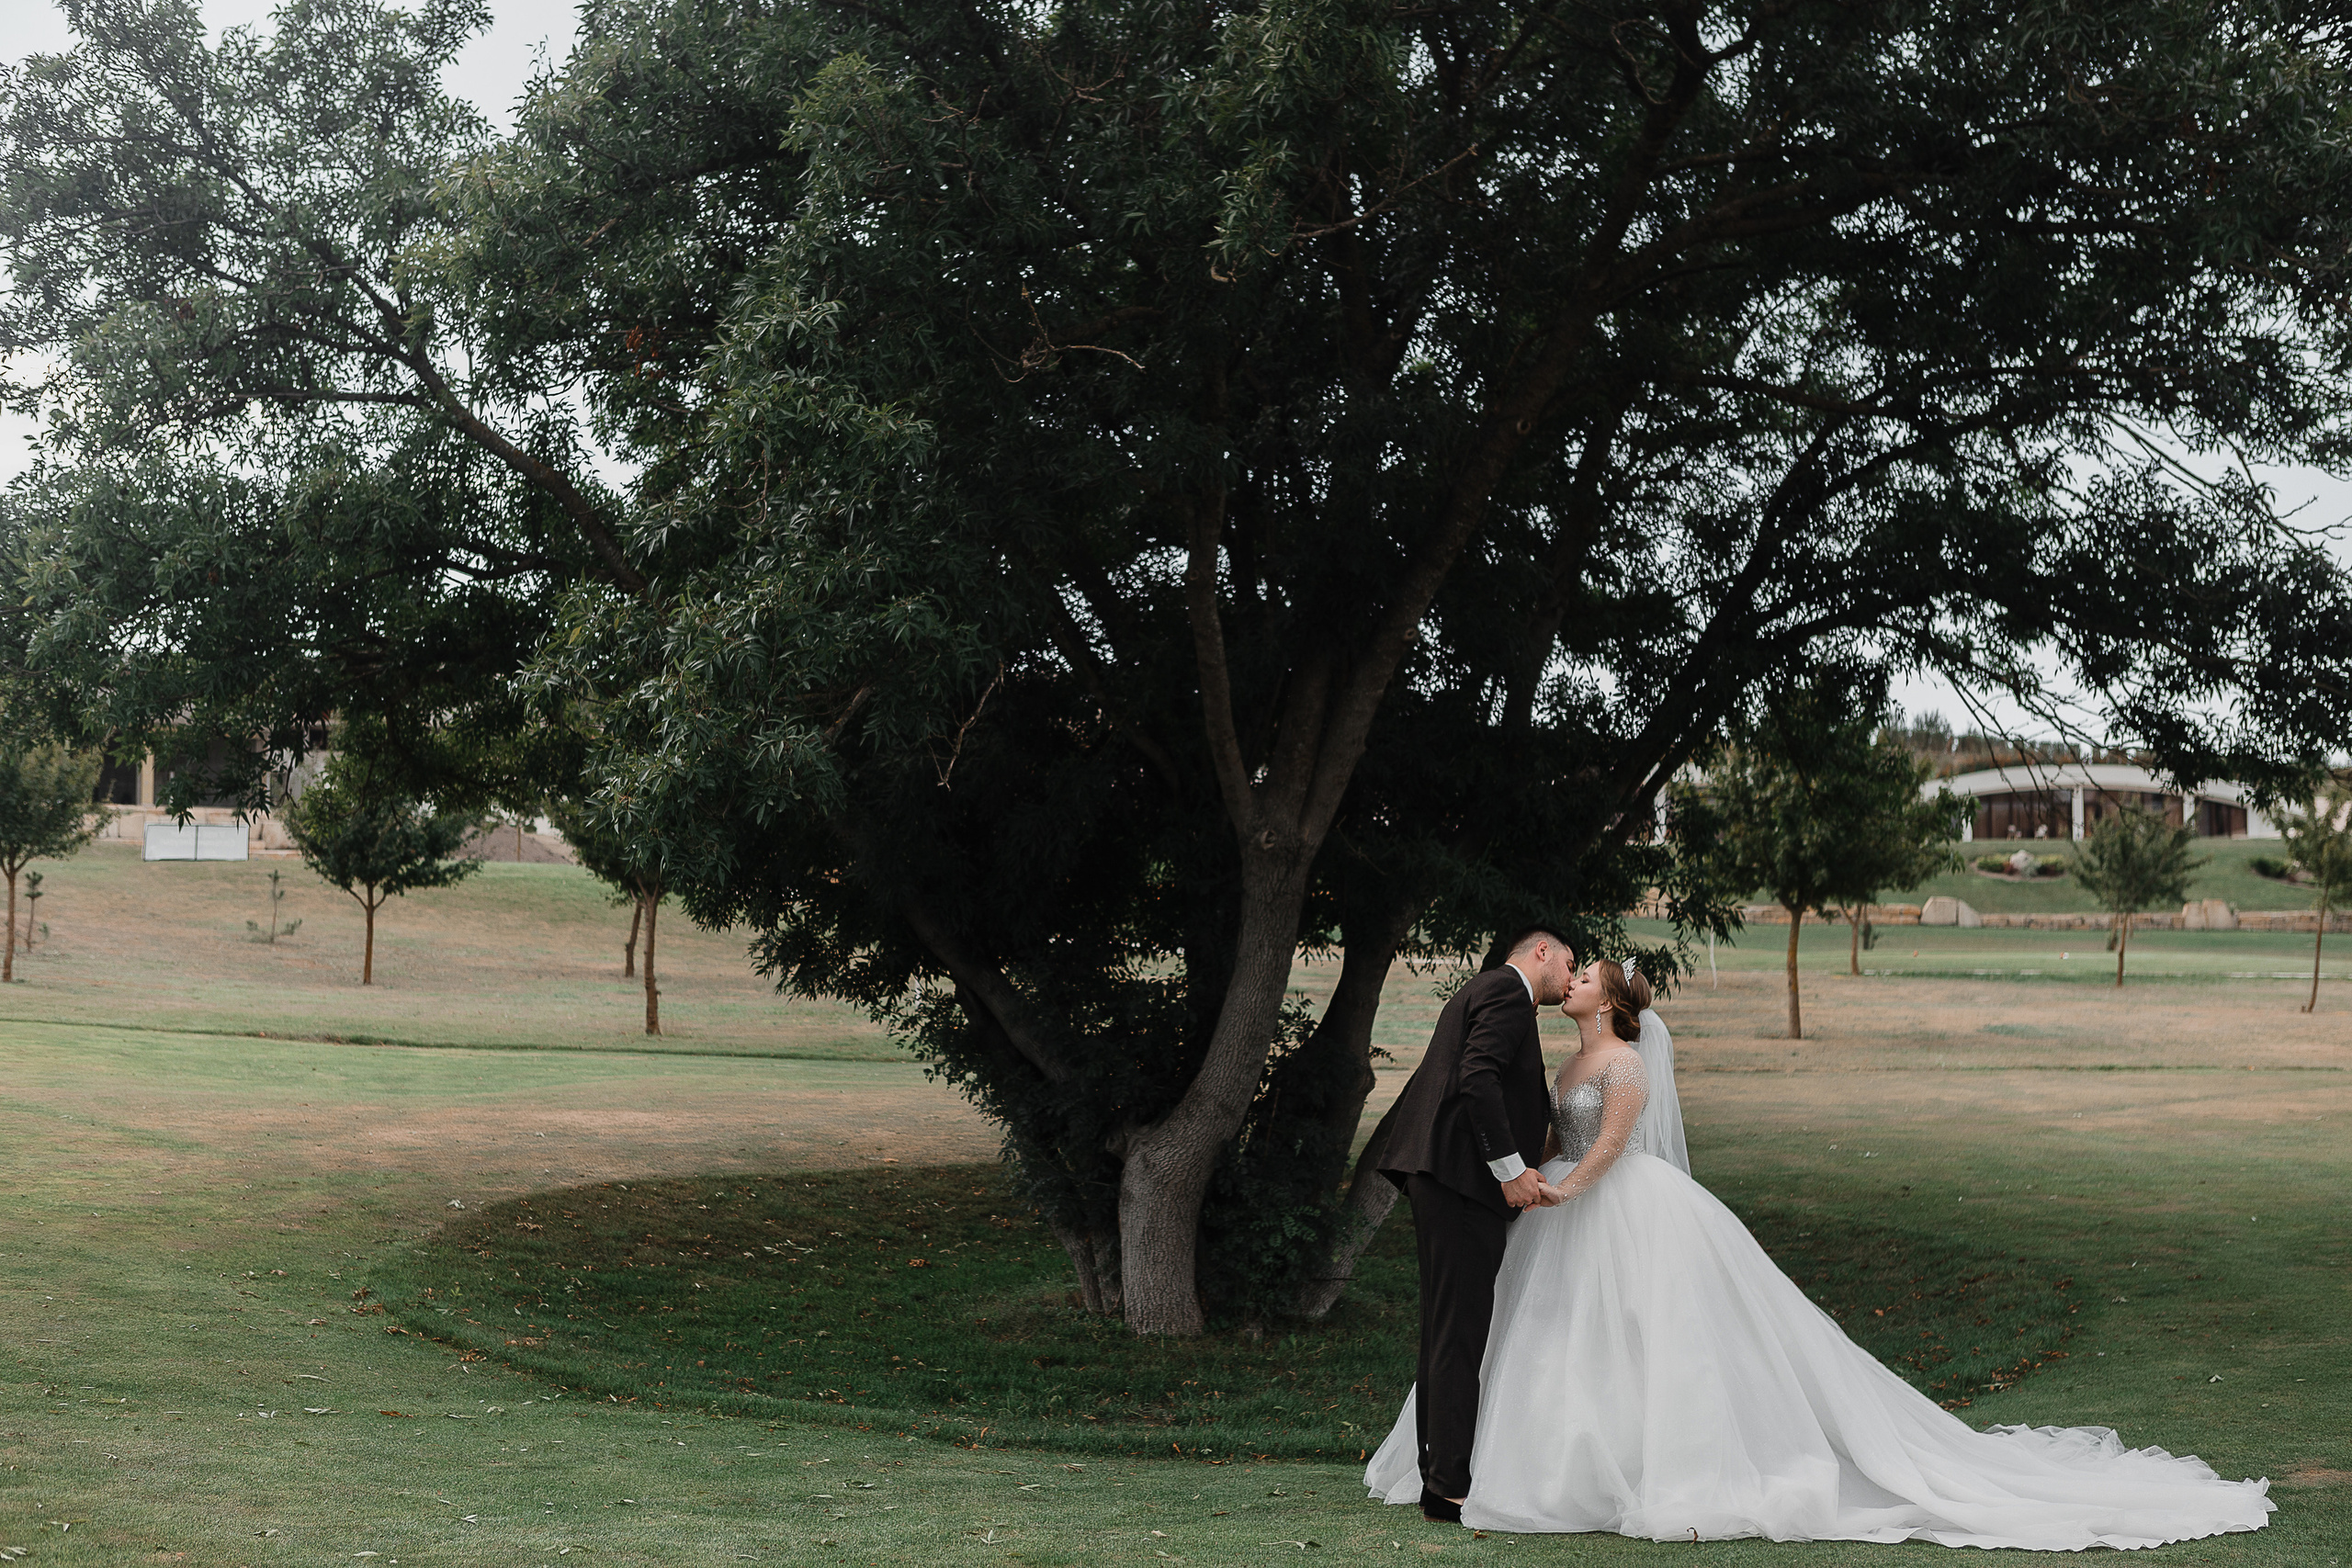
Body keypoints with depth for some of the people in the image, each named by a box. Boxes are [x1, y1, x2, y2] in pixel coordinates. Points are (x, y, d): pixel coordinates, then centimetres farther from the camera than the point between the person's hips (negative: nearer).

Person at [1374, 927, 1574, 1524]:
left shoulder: (1483, 992, 26)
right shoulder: (1508, 992, -5)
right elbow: (1478, 1079, -19)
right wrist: (1510, 1169, -19)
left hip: (1441, 1175, 11)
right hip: (1462, 1179, -11)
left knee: (1447, 1327, 13)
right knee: (1461, 1330, -10)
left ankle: (1437, 1474, 19)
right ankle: (1450, 1486, -9)